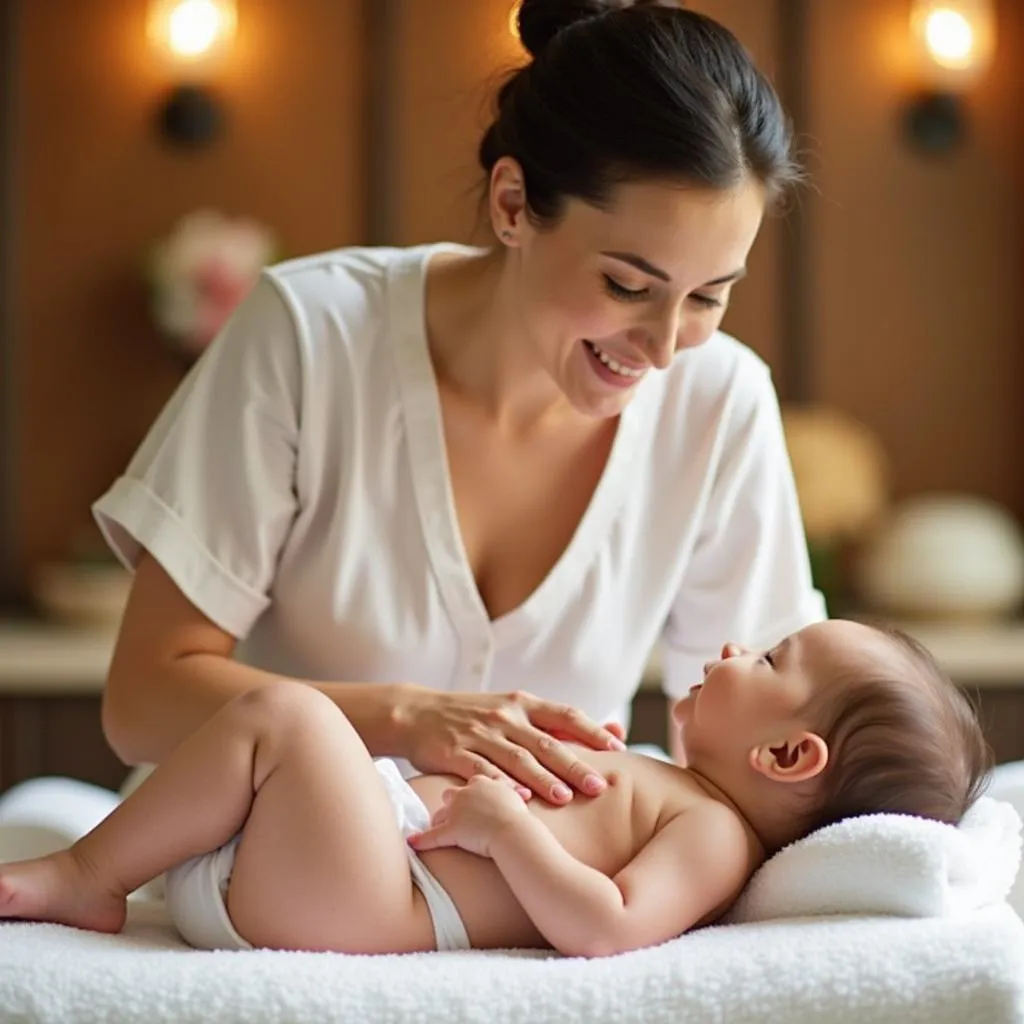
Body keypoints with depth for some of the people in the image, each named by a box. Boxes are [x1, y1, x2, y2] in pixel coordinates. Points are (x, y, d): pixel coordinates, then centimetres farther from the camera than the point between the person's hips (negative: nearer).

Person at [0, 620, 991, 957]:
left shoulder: (713, 831, -8)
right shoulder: (671, 789, 22)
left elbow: (606, 929, -25)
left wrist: (506, 826, -19)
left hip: (360, 902, -11)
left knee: (283, 711, -24)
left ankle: (84, 877, -11)